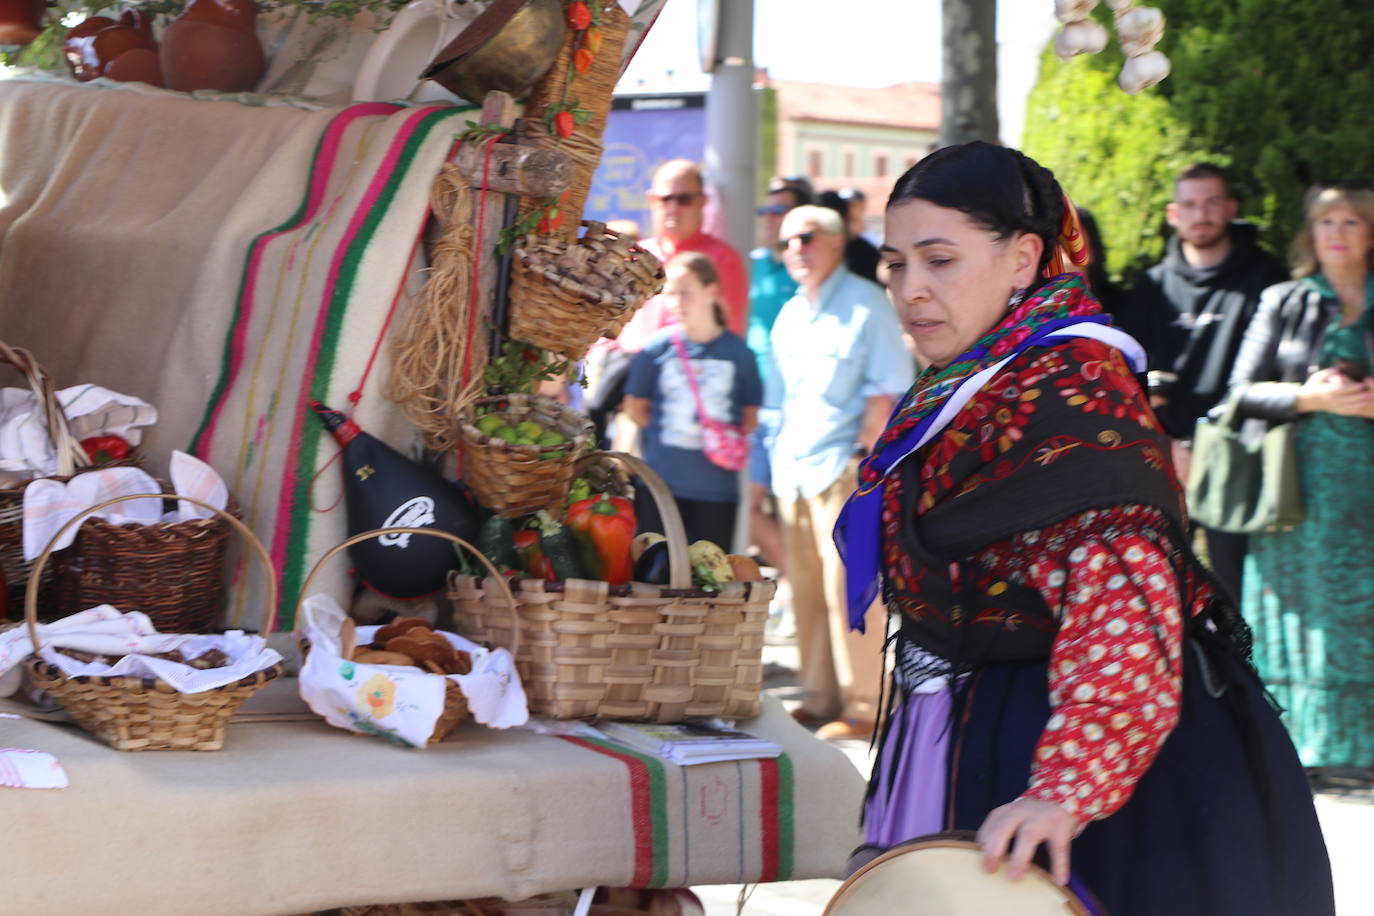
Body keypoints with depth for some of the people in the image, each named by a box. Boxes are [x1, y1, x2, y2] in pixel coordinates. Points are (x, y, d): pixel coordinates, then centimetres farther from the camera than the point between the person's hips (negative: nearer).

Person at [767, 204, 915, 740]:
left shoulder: (865, 304, -4)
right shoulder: (789, 316, 18)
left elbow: (889, 392, -9)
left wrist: (865, 455, -15)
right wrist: (774, 465, 12)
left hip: (843, 468, -7)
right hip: (793, 470, 7)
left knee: (848, 586, -9)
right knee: (805, 590, 7)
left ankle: (864, 710, -6)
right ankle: (819, 699, 14)